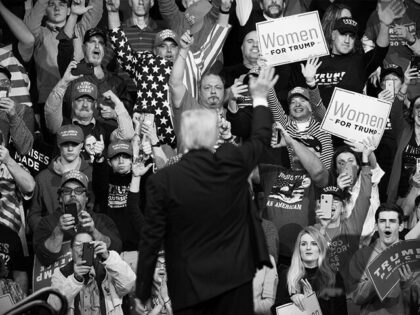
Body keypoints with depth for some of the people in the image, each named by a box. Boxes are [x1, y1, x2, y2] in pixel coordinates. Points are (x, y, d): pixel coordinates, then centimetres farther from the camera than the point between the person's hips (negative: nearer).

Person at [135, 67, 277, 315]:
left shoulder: (163, 181, -11)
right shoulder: (234, 163, -5)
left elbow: (151, 238, -7)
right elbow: (262, 137, 16)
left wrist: (143, 293, 1)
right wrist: (260, 97, 32)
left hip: (188, 283, -2)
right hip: (234, 276, 2)